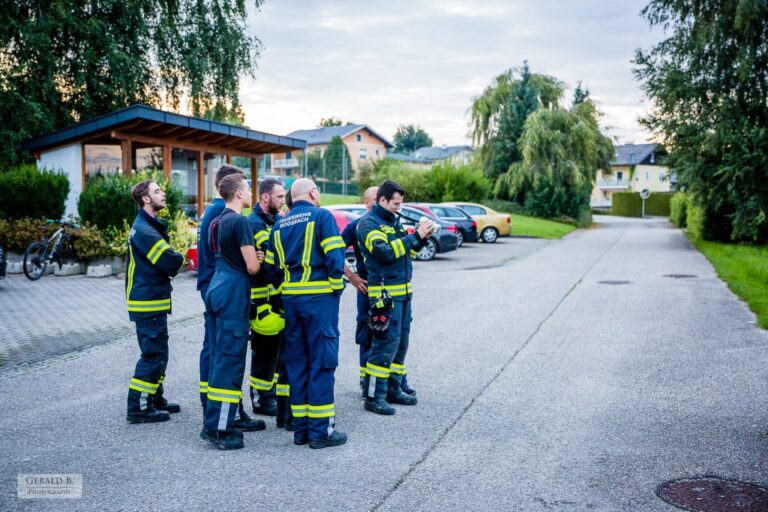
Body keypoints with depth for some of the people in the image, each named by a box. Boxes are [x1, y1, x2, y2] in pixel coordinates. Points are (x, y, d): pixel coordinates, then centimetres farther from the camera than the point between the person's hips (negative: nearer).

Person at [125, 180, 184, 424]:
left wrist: (175, 261, -7)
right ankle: (138, 407, 2)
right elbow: (171, 262, -21)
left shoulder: (148, 226, 15)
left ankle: (155, 399, 29)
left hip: (151, 299, 10)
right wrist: (181, 259, -1)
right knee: (153, 354, -5)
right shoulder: (145, 230, -18)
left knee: (157, 352, 18)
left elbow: (166, 262, 13)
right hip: (149, 302, -10)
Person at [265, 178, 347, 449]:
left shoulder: (279, 225, 13)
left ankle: (300, 428, 16)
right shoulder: (322, 216, -5)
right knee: (322, 362, -1)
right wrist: (337, 287, -3)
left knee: (296, 362, 11)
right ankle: (320, 429, 2)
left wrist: (284, 292, 16)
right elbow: (335, 257, -13)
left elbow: (272, 265, 12)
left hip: (290, 299, 6)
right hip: (319, 297, -6)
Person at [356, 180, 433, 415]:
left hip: (403, 291, 9)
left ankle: (393, 389, 23)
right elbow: (385, 252, -22)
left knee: (401, 341, 13)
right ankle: (374, 396, -2)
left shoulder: (393, 221, 17)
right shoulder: (368, 223, -9)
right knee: (386, 342, -9)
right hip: (384, 292, -9)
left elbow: (408, 250, 22)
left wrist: (421, 237, 4)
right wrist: (415, 236, -18)